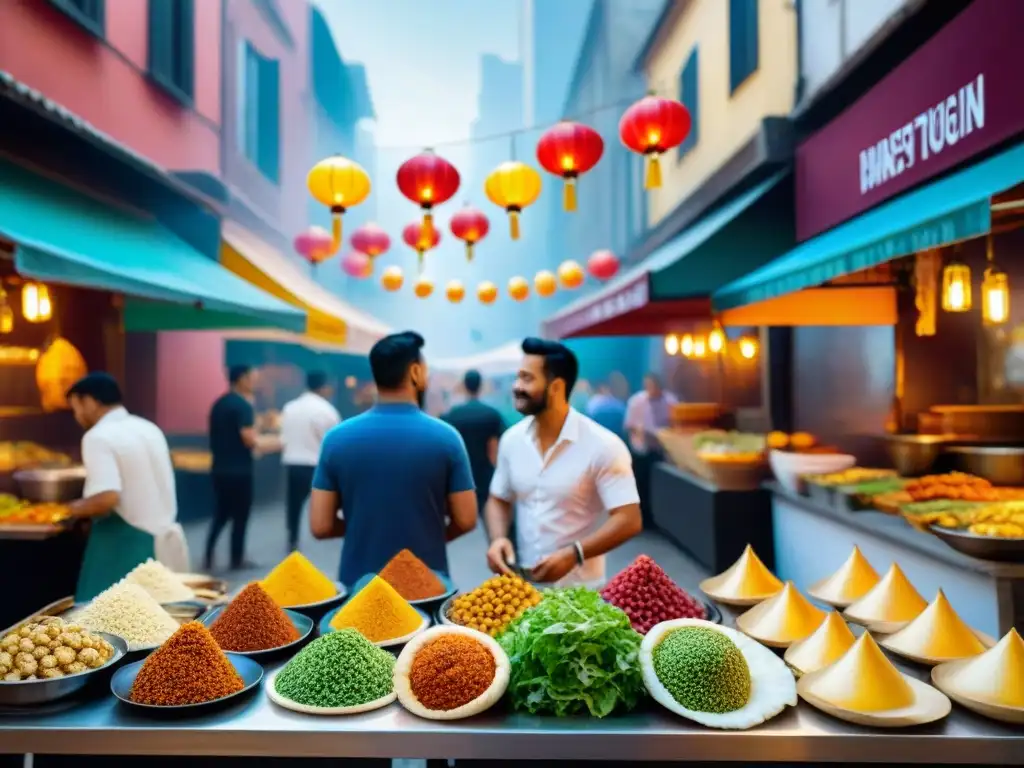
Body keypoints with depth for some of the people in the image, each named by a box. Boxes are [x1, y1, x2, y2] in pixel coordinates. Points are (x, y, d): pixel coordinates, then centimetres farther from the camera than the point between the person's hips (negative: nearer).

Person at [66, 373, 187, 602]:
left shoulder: (99, 437, -12)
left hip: (126, 544, -8)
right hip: (162, 541, 8)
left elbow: (107, 498, -25)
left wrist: (77, 509, -5)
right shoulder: (150, 429, 12)